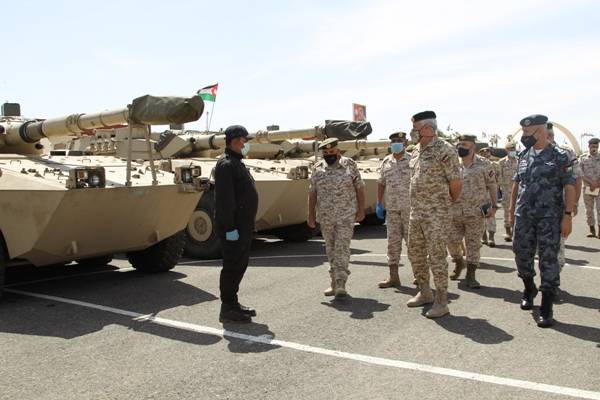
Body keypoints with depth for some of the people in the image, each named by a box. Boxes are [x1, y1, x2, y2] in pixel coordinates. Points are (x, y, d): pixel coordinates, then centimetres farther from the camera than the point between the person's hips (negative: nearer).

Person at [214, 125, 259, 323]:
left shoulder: (237, 163, 18)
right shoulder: (226, 164, -15)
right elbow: (225, 199, -22)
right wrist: (229, 227, -25)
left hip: (243, 226, 10)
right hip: (233, 228, -10)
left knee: (239, 265, 15)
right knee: (232, 266, -4)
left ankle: (233, 303, 26)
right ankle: (227, 309, 5)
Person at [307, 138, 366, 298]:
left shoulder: (349, 164, -1)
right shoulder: (318, 168, 6)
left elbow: (359, 187, 0)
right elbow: (312, 192, 9)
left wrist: (361, 209, -5)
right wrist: (311, 214, 6)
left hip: (346, 216, -4)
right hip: (325, 217, 4)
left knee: (342, 248, -10)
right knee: (331, 250, 10)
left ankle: (341, 284, -10)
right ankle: (334, 283, 20)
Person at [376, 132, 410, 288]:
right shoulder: (385, 162, 11)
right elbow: (381, 184, 14)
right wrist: (379, 204, 10)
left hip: (410, 208, -4)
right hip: (391, 209, 4)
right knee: (393, 241, 7)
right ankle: (393, 277, 14)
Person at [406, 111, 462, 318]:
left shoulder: (444, 150, -13)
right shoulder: (416, 151, 12)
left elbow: (455, 181, -10)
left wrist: (451, 201, 4)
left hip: (436, 213, -8)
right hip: (415, 211, 9)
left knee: (436, 257, -4)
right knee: (415, 253, 15)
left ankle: (441, 302, 7)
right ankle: (425, 293, 31)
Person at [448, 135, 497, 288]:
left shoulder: (484, 164, -3)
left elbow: (492, 185, 2)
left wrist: (493, 206, -3)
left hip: (476, 213, -3)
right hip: (454, 212, 3)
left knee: (473, 244, 3)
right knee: (452, 241, 8)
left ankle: (470, 275, 12)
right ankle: (458, 263, 36)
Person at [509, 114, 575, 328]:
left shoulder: (559, 156, -4)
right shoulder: (524, 156, 11)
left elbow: (569, 187, -7)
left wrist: (567, 215, -13)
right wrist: (512, 210, 16)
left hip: (550, 217, -5)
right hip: (524, 216, 5)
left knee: (549, 260, -2)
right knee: (522, 255, 10)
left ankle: (546, 309, 5)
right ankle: (529, 289, 38)